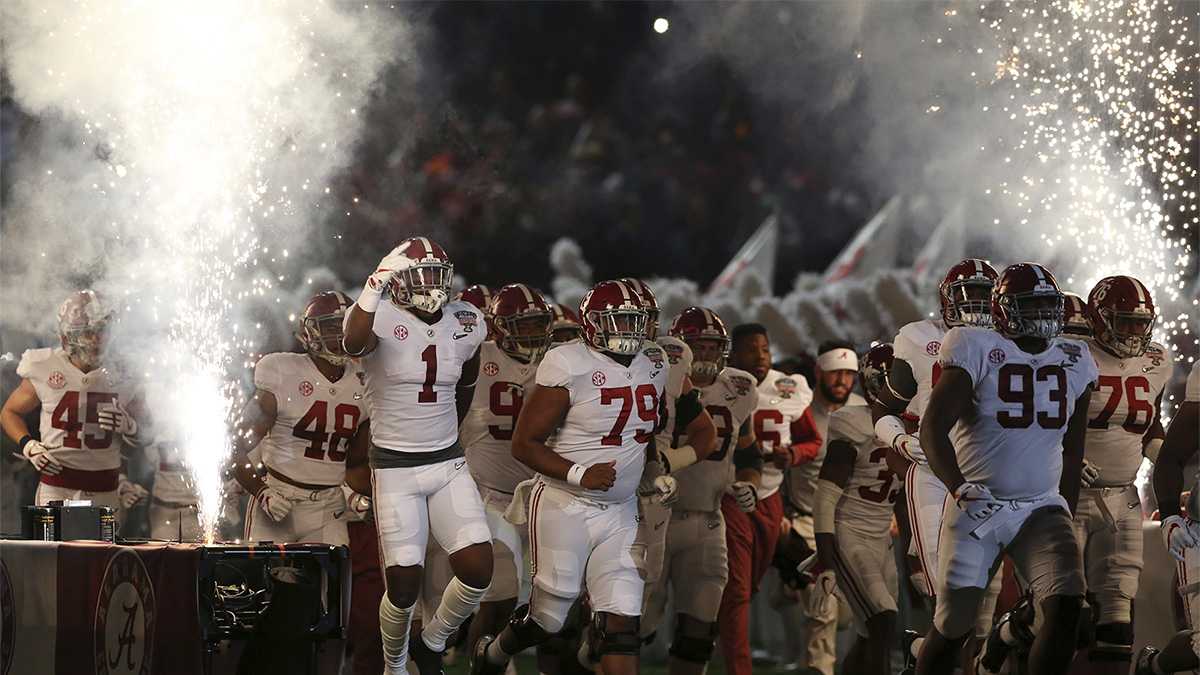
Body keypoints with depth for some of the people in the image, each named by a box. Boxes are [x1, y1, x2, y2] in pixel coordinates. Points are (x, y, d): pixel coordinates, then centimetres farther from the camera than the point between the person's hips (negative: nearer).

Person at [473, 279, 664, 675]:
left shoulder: (653, 365, 6)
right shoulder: (569, 366, -15)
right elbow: (524, 443, -15)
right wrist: (579, 474, -26)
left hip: (621, 513, 5)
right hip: (566, 508, -5)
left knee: (621, 621, -5)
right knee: (547, 618, 8)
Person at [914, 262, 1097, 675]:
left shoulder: (1074, 363, 8)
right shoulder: (978, 351, -9)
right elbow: (933, 428, -15)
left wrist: (1067, 513, 17)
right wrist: (959, 487, -28)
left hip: (1042, 507, 3)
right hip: (977, 507, -3)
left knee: (1066, 608, -18)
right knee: (952, 626, 0)